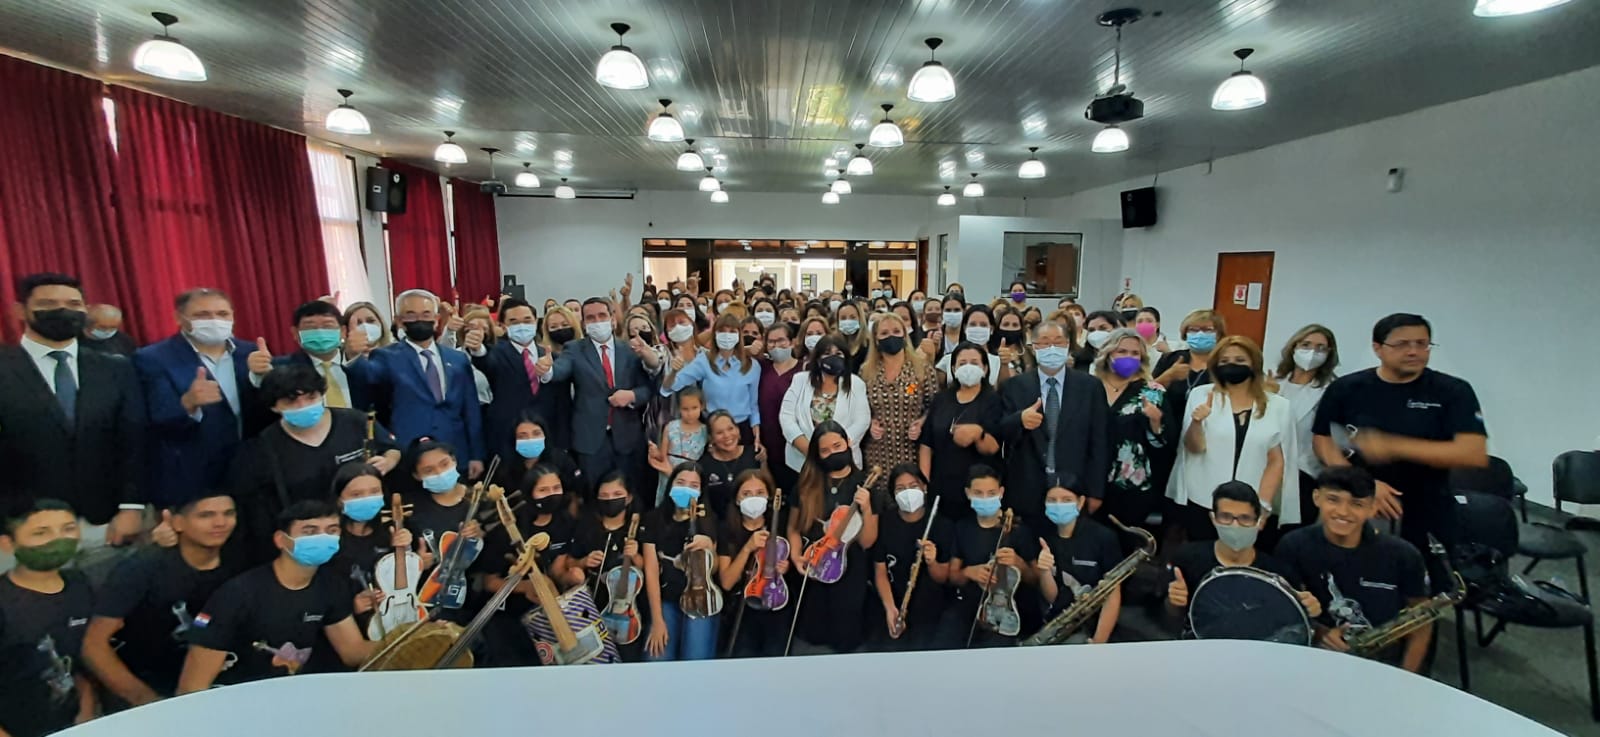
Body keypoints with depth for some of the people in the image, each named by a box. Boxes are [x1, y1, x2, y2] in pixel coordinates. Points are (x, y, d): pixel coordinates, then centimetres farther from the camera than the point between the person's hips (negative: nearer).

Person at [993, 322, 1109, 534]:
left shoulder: (1090, 386, 3)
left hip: (1075, 490, 0)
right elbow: (999, 434, -3)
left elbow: (1099, 441, 1)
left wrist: (1095, 492, -2)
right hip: (1028, 492, 0)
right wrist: (1020, 419, -24)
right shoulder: (1014, 386, 3)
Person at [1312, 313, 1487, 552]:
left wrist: (1393, 446, -24)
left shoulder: (1453, 391, -4)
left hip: (1426, 517, 0)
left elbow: (1475, 455, -13)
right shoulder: (1345, 389, -3)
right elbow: (1323, 442, -2)